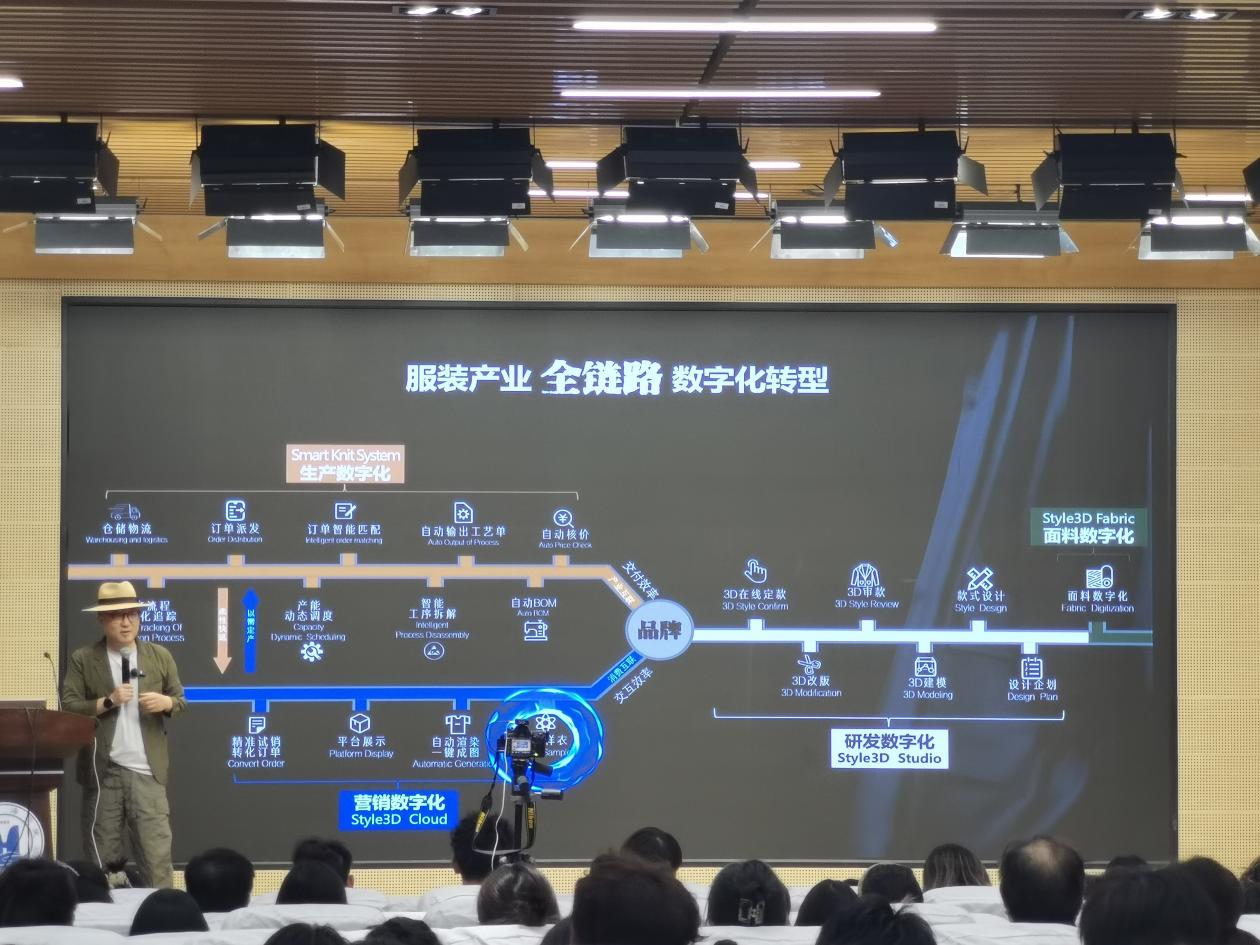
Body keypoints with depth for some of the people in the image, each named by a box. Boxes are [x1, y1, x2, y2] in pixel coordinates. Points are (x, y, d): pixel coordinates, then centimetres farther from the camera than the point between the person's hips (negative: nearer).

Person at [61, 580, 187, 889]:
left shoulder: (160, 657, 10)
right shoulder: (82, 659, 3)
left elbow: (180, 701, 15)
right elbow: (68, 708, -2)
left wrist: (166, 703, -8)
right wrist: (108, 702, -16)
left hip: (147, 771, 1)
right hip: (102, 770, -1)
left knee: (157, 854, -5)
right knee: (101, 857, 6)